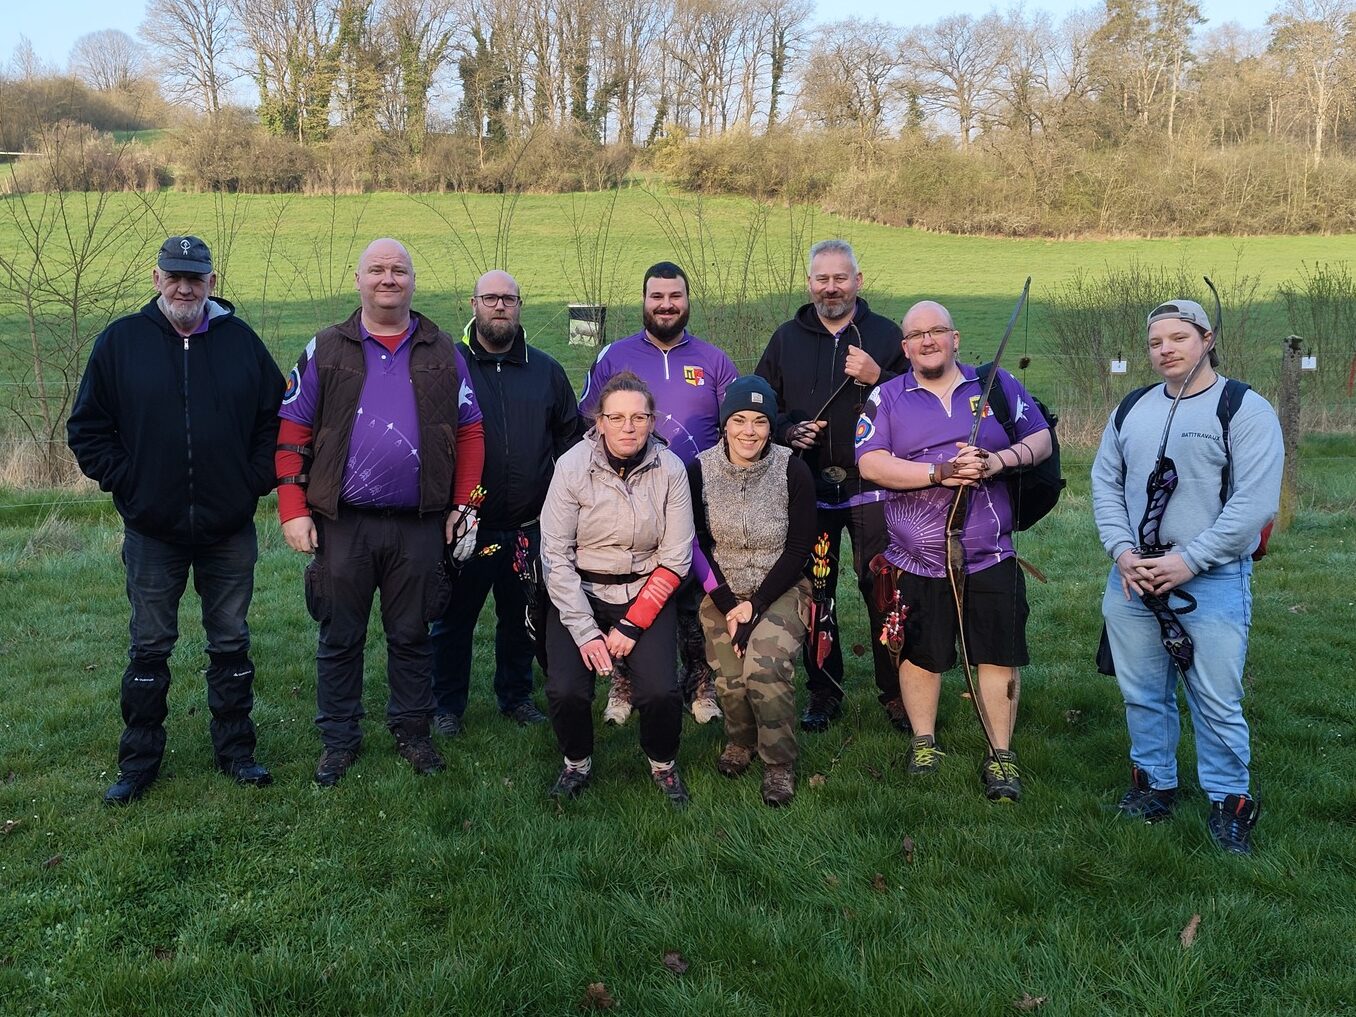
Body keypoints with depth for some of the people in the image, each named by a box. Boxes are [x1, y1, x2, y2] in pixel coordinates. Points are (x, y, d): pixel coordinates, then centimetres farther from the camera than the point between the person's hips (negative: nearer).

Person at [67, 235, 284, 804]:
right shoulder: (120, 341, -1)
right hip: (152, 530, 0)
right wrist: (124, 482, -5)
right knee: (149, 648, 9)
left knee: (231, 644, 10)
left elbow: (276, 417, 7)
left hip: (230, 528, 1)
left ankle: (235, 751, 23)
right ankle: (139, 762, 22)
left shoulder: (240, 341, 1)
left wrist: (256, 480, -2)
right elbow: (87, 428, 4)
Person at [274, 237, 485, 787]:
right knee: (340, 638, 9)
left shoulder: (441, 351, 7)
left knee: (412, 636, 11)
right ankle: (339, 739, 23)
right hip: (342, 522, 0)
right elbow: (292, 431, 2)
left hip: (420, 525, 1)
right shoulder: (326, 350, 4)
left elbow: (469, 432, 8)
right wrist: (293, 508, -6)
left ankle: (412, 730, 27)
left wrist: (464, 506, 1)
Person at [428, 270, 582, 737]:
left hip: (530, 526, 3)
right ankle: (447, 706, 24)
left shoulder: (546, 370, 9)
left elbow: (569, 437, 15)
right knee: (454, 619, 8)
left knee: (521, 618, 16)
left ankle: (517, 695, 33)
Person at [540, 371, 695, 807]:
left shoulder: (670, 469, -7)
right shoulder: (573, 466, -11)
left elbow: (675, 559, -7)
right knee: (566, 691, -19)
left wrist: (630, 627, -13)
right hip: (578, 592, 0)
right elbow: (555, 554, -11)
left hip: (646, 594, 0)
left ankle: (663, 763, 14)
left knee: (660, 692, -19)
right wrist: (585, 631, -17)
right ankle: (577, 762, 15)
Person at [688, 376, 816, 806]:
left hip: (780, 589, -2)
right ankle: (740, 741, 17)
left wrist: (755, 606, -13)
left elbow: (799, 549, -8)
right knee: (731, 679, -16)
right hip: (723, 591, 2)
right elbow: (695, 545, 0)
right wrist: (727, 604, -9)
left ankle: (779, 766, -3)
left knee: (765, 667, -25)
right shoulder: (700, 470, -7)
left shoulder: (793, 470, -11)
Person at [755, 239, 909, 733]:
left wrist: (876, 377, -17)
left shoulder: (884, 334, 4)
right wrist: (789, 430, -8)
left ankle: (895, 693, 13)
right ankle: (823, 692, 21)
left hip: (871, 486, -2)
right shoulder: (787, 338, 9)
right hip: (808, 488, 2)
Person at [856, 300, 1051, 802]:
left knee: (999, 655, 4)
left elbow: (1041, 439, 5)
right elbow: (871, 463, -9)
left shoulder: (997, 385, 7)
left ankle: (1001, 754, 17)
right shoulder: (887, 397, 3)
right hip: (916, 560, 0)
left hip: (989, 555, 1)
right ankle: (923, 742, 31)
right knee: (920, 653, 12)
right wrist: (941, 472, -18)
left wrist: (999, 460, -15)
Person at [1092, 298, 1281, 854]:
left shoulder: (1246, 410, -5)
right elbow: (1105, 483, 11)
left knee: (1217, 701, 0)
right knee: (1142, 692, 14)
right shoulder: (1132, 410, 12)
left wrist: (1188, 560, -17)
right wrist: (1122, 551, -4)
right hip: (1132, 577, 5)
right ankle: (1153, 783, 31)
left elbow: (1254, 502, -13)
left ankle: (1229, 802, 18)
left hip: (1212, 580, -5)